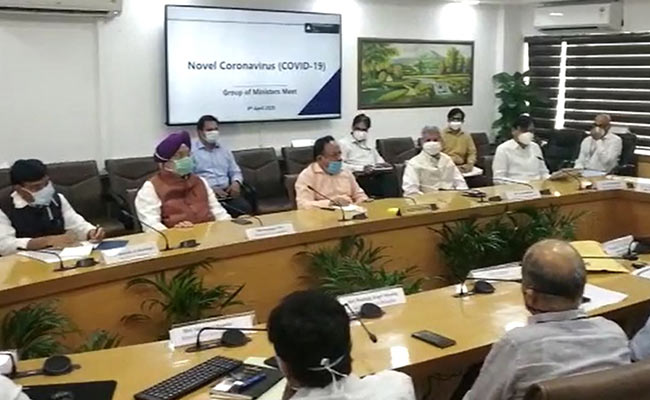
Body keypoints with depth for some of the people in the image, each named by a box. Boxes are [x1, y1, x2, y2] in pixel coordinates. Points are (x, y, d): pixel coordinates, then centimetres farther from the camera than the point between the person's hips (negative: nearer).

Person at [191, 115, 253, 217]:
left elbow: (235, 171, 25)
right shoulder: (191, 150, 1)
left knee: (246, 208, -24)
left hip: (227, 192, 5)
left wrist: (236, 183, 1)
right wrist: (210, 189, -17)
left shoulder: (224, 150, 22)